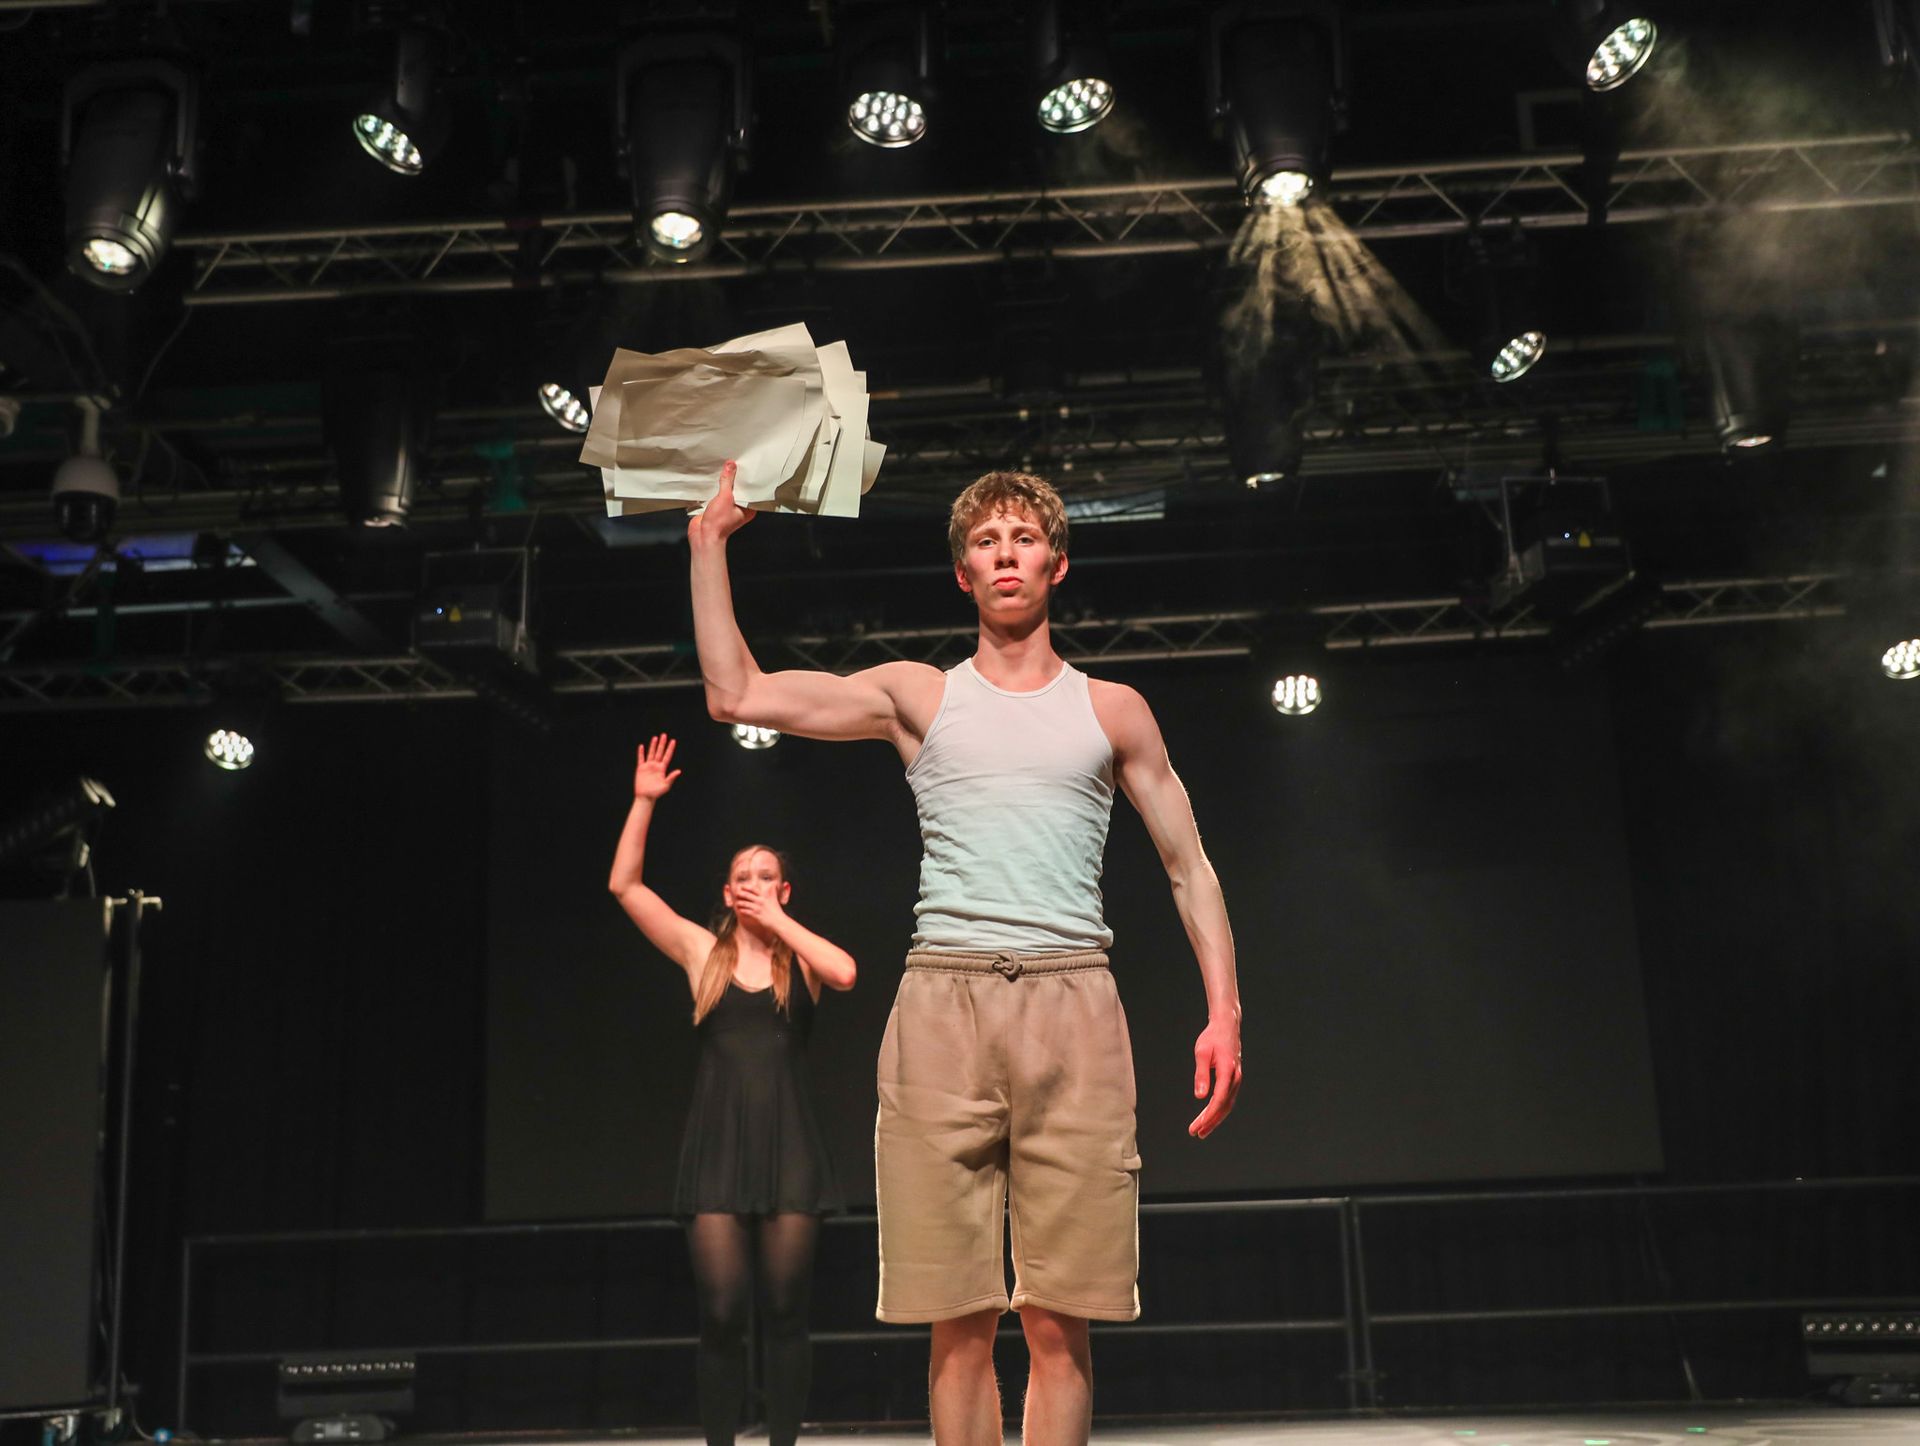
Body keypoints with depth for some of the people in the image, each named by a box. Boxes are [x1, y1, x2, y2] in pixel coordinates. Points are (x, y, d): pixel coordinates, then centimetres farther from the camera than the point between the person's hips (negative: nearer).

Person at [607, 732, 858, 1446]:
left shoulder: (799, 954, 8)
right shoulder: (702, 951, 8)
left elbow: (845, 973, -17)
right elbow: (624, 885, 1)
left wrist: (777, 921, -8)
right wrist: (644, 802, -5)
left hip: (787, 1145, 0)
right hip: (717, 1145, 0)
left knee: (784, 1311, 3)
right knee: (720, 1313, -4)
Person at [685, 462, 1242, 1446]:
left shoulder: (1111, 710, 16)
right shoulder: (918, 697, 15)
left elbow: (1188, 865, 16)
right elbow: (736, 694, 10)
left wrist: (1224, 1009, 5)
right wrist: (709, 541, 12)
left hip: (1072, 1006, 0)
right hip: (943, 999, 0)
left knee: (1059, 1320, -2)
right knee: (959, 1319, -2)